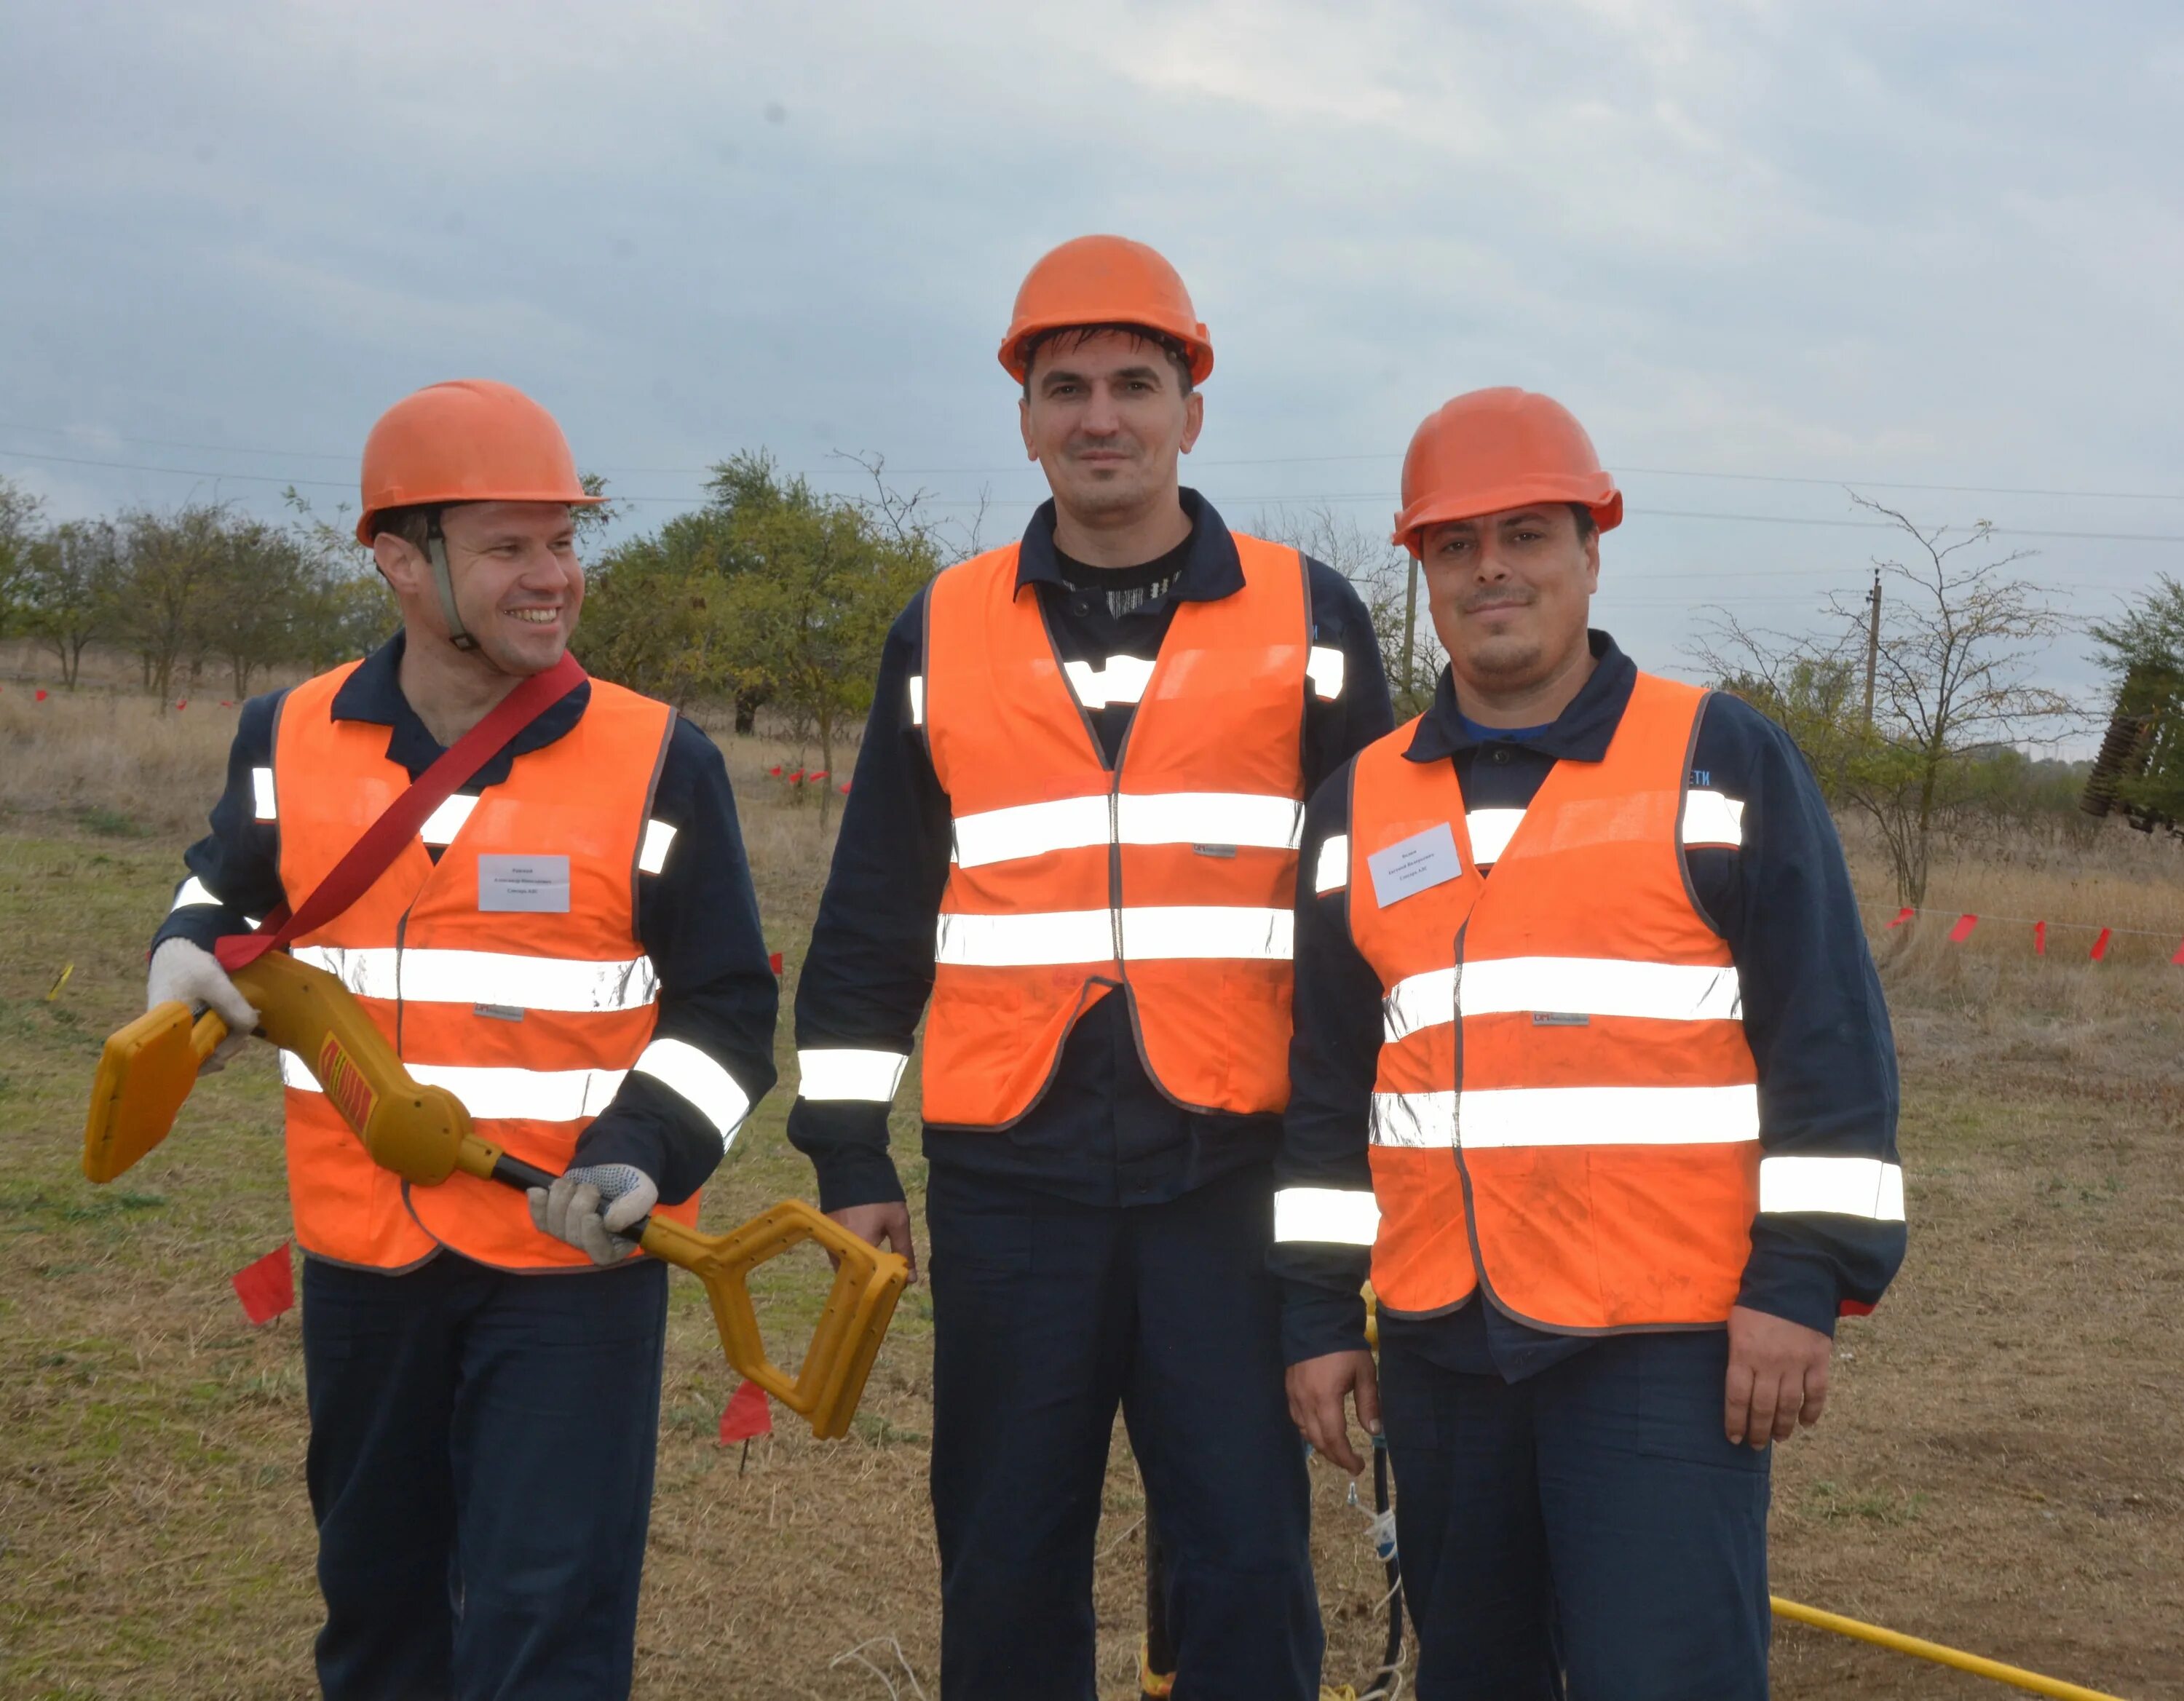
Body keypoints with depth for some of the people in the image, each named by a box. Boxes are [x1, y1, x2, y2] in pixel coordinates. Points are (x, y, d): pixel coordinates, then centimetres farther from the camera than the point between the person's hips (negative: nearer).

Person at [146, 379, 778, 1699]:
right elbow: (234, 886, 22)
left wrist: (643, 1154, -18)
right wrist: (193, 952, -1)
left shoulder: (658, 762, -6)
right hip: (360, 1252, 4)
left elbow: (726, 1010, -2)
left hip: (577, 1252, -3)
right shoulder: (292, 740, 2)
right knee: (375, 1592, 19)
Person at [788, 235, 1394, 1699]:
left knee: (1247, 1563, -1)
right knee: (1005, 1565, 8)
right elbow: (870, 919, 12)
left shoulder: (1310, 621, 5)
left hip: (1234, 1169, -1)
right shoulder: (943, 635, 9)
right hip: (1008, 1179, 2)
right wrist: (849, 1155, 8)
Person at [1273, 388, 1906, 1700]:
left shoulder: (1725, 758, 0)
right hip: (1443, 1345, 5)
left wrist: (1805, 1281, -11)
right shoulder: (1362, 804, 12)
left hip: (1669, 1343, -4)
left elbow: (1829, 1040, -4)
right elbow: (1325, 1085, 15)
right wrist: (1318, 1311, 11)